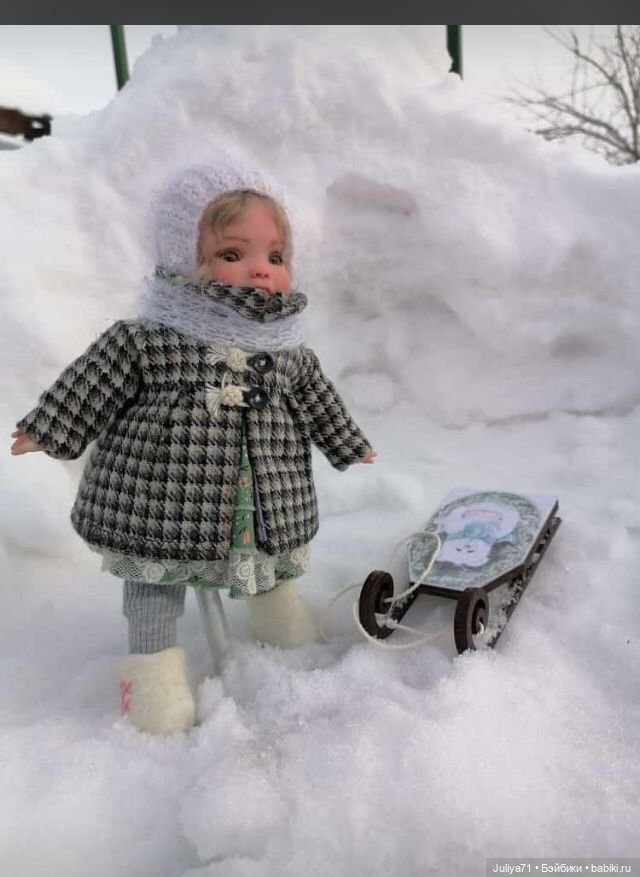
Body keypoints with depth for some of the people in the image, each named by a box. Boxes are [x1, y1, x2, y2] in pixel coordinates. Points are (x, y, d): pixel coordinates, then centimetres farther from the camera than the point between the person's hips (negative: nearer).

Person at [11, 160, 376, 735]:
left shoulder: (290, 350, 1)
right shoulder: (147, 339, -13)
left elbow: (318, 401, 13)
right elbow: (91, 386, -7)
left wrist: (347, 445, 21)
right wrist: (48, 431, -5)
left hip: (268, 504, 4)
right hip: (165, 498, -4)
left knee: (275, 564, 24)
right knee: (157, 574, 10)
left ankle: (273, 596, 55)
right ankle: (154, 661, 31)